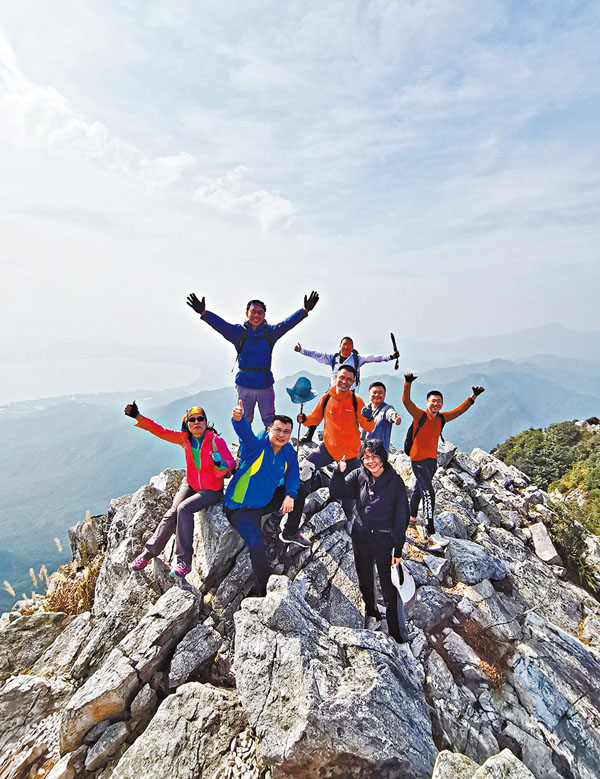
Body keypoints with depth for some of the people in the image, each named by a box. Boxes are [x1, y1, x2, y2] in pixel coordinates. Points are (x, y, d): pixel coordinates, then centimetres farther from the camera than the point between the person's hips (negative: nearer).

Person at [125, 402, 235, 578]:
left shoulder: (216, 440, -17)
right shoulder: (184, 438, -5)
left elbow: (229, 462, -19)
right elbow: (159, 431, -5)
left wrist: (221, 464, -43)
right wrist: (137, 416, -14)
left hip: (211, 490, -4)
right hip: (190, 484, 4)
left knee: (184, 508, -26)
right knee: (172, 513, -16)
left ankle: (184, 561, -19)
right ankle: (150, 551, 3)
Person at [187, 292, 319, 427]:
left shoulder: (270, 332, 5)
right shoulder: (238, 331, 1)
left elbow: (288, 323, 0)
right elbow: (221, 324, -8)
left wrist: (305, 310, -9)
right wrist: (203, 313, -22)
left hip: (265, 384, 1)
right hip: (244, 384, 0)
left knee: (270, 421, 7)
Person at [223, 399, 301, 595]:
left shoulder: (289, 452, 0)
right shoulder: (256, 444, -17)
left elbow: (293, 477, 3)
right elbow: (244, 431, -36)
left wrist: (290, 495, -19)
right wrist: (239, 418, -60)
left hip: (267, 502, 6)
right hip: (241, 507, -5)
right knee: (257, 545, -22)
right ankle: (264, 592, -3)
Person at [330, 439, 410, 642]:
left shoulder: (395, 481, -12)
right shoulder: (359, 475, -4)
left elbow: (401, 517, -9)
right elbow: (336, 492, -4)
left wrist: (398, 549, -10)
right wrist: (340, 471, -21)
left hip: (384, 540, -4)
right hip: (361, 538, 4)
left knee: (390, 589, 1)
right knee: (365, 583, 21)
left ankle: (398, 633, 19)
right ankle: (371, 613, 46)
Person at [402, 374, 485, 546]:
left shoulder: (441, 418, 5)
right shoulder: (420, 415, -13)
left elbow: (459, 410, 16)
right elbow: (406, 401, -27)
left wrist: (474, 396, 13)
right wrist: (408, 383, -40)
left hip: (432, 460, 7)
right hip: (418, 460, -7)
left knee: (419, 490, 23)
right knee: (429, 493, -14)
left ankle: (412, 517, 43)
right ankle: (430, 533, -14)